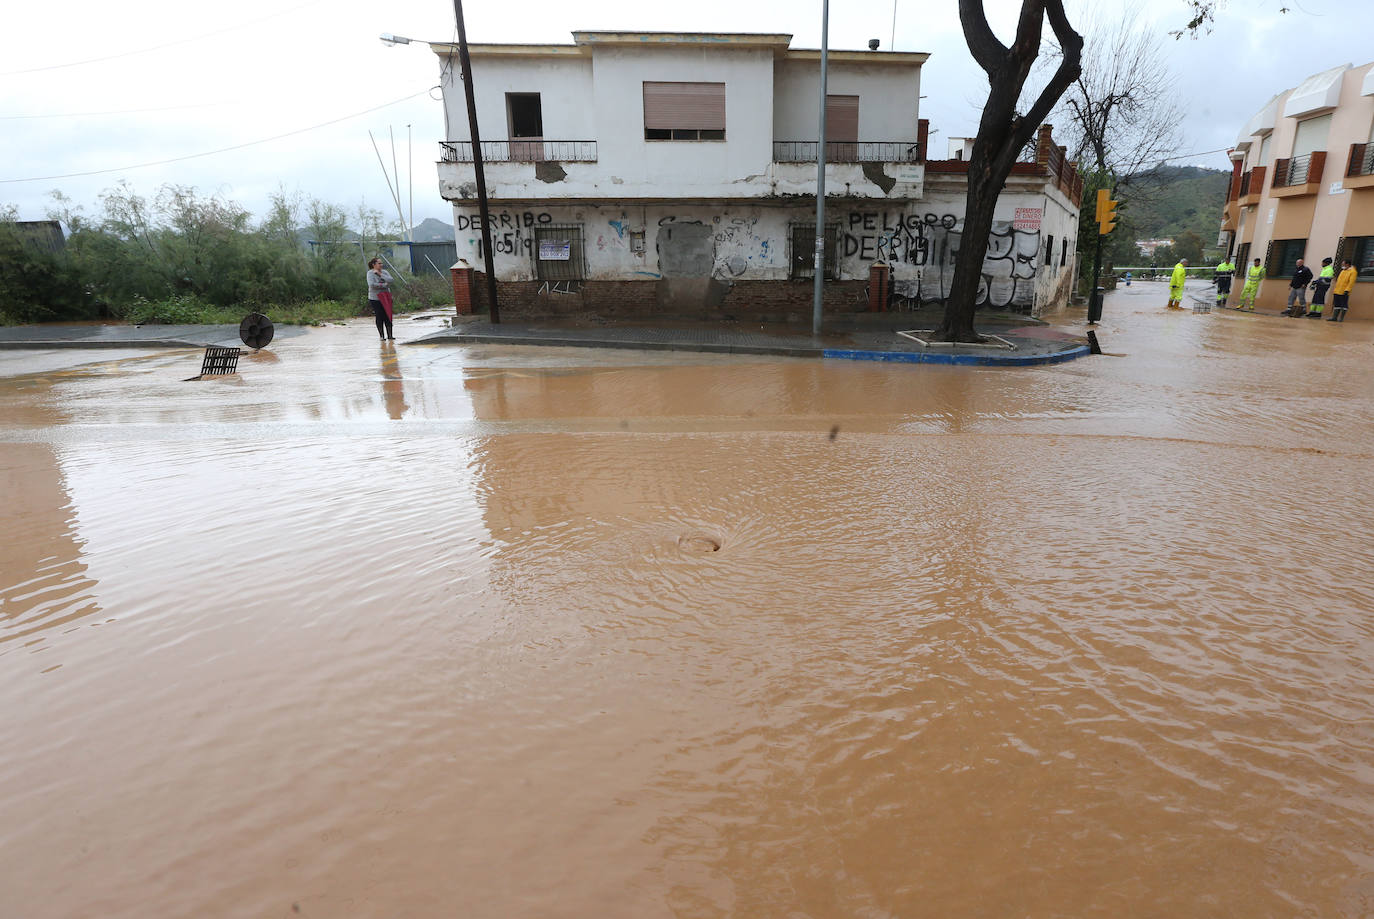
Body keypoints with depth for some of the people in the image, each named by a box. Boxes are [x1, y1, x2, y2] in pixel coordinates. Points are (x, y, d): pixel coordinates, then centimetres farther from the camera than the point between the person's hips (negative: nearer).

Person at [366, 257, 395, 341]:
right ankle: (382, 336, 4)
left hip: (385, 297, 4)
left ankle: (389, 335, 5)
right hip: (375, 298, -4)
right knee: (379, 317, -4)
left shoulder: (384, 272, 8)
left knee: (388, 316, 0)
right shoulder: (370, 273, -5)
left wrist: (380, 274, -12)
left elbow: (390, 280, -8)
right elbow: (371, 284, -20)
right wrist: (384, 285, -15)